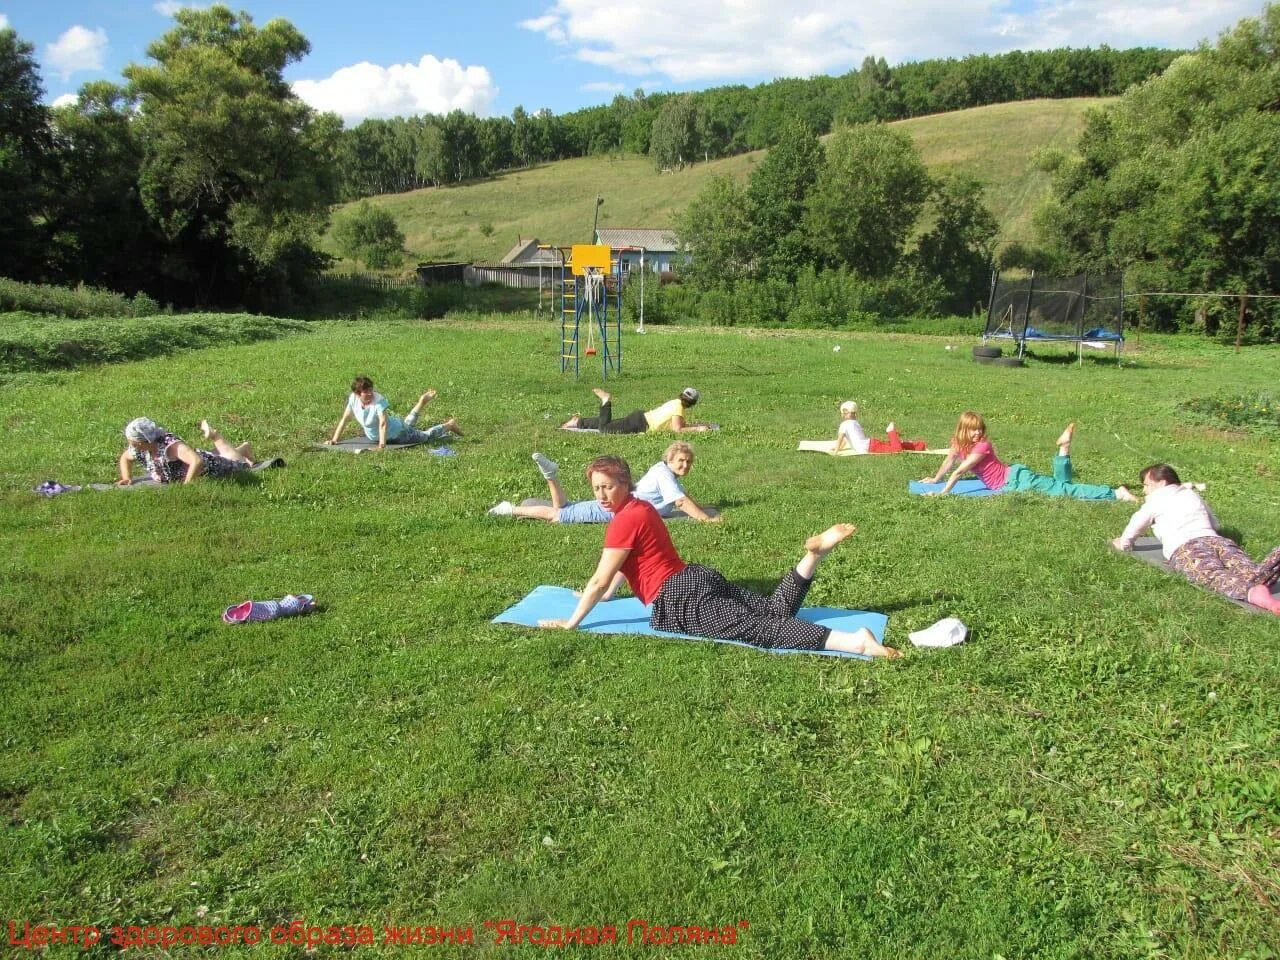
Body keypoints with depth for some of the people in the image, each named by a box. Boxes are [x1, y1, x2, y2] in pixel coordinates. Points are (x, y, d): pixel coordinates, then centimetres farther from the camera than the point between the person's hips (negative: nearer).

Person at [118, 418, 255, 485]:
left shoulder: (171, 445, -45)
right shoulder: (140, 449, -21)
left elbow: (198, 462, -57)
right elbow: (125, 458, 2)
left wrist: (186, 486, -50)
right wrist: (127, 478, -14)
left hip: (209, 464, -6)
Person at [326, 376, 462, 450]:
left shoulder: (379, 401, -36)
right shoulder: (353, 399, -20)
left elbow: (383, 423, -46)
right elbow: (344, 419, -10)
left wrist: (382, 444, -56)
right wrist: (335, 439, -15)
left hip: (397, 434, -7)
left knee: (425, 436, 13)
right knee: (406, 425, 38)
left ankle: (449, 425, 35)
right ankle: (421, 403, 50)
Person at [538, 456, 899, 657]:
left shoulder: (625, 521, -11)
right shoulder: (640, 507, 19)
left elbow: (599, 580, -11)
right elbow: (624, 565, 33)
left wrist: (570, 623, -4)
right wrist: (602, 596, 39)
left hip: (683, 601, -9)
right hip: (699, 579, 10)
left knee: (758, 629, -21)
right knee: (776, 609, 11)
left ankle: (856, 642, -34)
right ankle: (815, 553, -3)